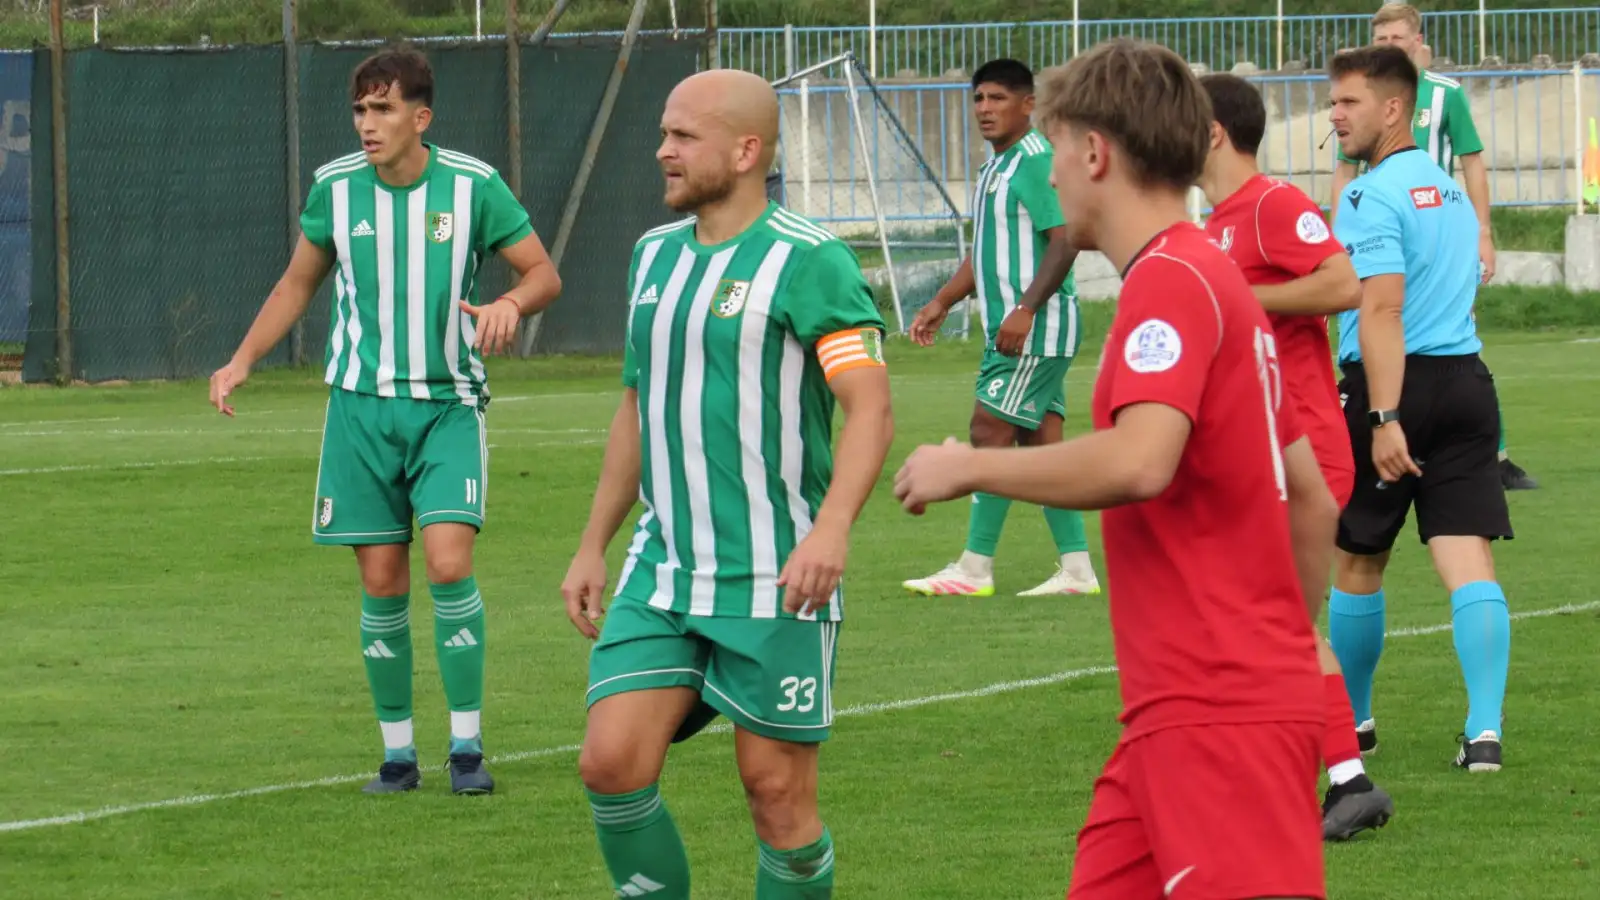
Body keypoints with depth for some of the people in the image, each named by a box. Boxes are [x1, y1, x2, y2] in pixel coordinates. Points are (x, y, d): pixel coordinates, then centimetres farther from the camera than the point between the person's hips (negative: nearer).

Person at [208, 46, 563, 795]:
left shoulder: (472, 186, -7)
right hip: (362, 405, 2)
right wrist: (243, 361, 5)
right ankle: (398, 753, 13)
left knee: (448, 562, -18)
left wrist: (509, 303, -22)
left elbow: (544, 274, 1)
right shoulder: (334, 188, 0)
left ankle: (467, 746, -8)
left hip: (447, 405, -2)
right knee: (381, 584, 1)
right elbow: (298, 283, 15)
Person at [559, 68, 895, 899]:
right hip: (663, 573, 6)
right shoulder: (655, 256, 13)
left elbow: (871, 409, -18)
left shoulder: (808, 261, -10)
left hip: (776, 580, -6)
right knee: (611, 763, -6)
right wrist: (592, 547, 22)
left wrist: (832, 527, -33)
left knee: (778, 794, -2)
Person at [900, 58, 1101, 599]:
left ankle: (975, 569, -8)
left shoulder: (1037, 162, -13)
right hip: (1009, 327, 10)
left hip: (1037, 326, -10)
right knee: (1040, 442, 7)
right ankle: (1077, 569, 8)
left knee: (991, 430, -10)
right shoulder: (996, 167, 18)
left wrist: (1025, 310, -26)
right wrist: (943, 303, 21)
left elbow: (1064, 242, -21)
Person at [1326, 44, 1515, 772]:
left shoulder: (1371, 198, -10)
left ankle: (1350, 718, 27)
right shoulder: (1450, 192, 17)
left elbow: (1382, 309, -19)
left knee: (1356, 565, 13)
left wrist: (1384, 419, -23)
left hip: (1389, 387, -6)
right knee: (1468, 563, -3)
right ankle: (1484, 730, -16)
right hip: (1466, 383, 6)